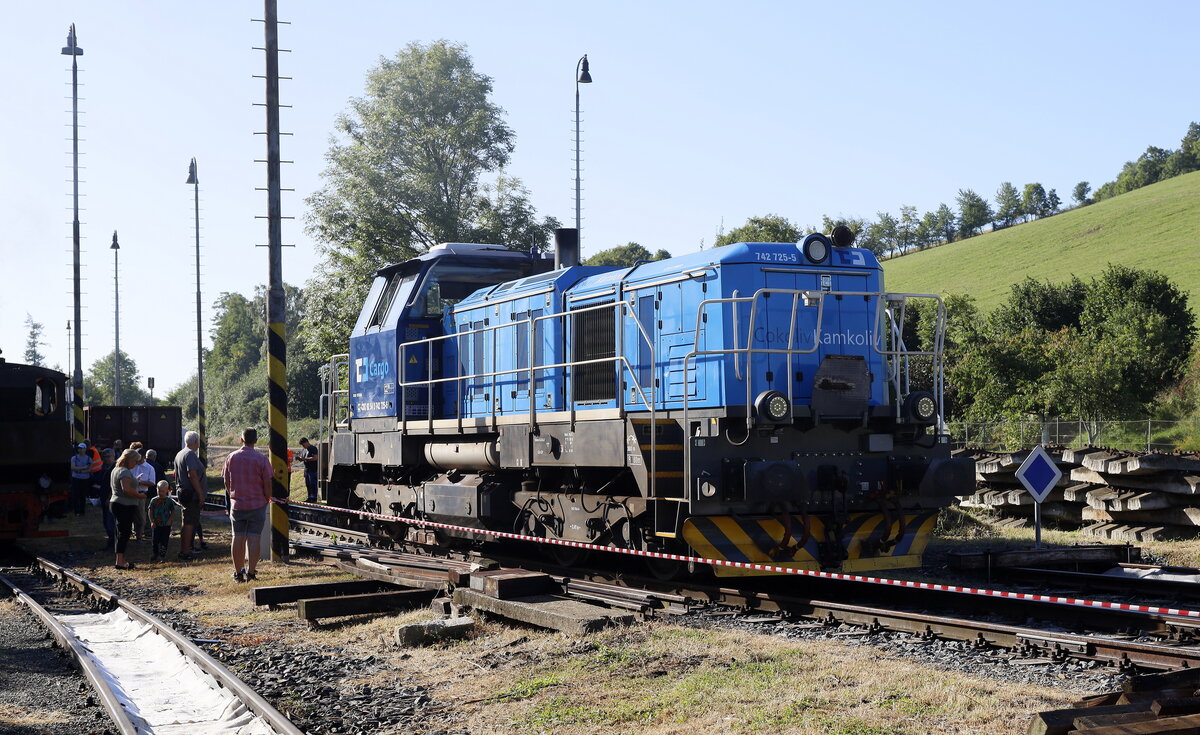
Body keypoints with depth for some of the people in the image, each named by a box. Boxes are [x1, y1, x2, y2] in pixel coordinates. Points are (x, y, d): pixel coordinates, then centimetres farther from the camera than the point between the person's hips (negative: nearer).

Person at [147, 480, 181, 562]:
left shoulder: (169, 501, 1)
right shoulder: (154, 500, 4)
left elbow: (173, 512, 4)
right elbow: (150, 511, 5)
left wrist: (171, 520, -9)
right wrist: (152, 522, -5)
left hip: (166, 525, -1)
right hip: (156, 525, 1)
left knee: (164, 540, -1)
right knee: (155, 540, 3)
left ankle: (162, 555, 5)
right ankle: (154, 554, 18)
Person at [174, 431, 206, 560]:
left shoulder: (179, 454, 16)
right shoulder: (191, 454, -15)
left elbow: (176, 474, 22)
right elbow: (192, 475, -23)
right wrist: (201, 493, -21)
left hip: (183, 492, 10)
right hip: (192, 494, -10)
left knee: (187, 523, 17)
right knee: (190, 523, -8)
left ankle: (183, 551, 24)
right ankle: (185, 553, -7)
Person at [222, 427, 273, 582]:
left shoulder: (232, 458, 1)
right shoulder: (261, 459, -10)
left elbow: (227, 481, 8)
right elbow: (267, 484, -9)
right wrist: (267, 499, 7)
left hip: (237, 505, 3)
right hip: (257, 504, -3)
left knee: (238, 537, 9)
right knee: (254, 538, 0)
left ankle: (238, 572, 12)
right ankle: (250, 572, -3)